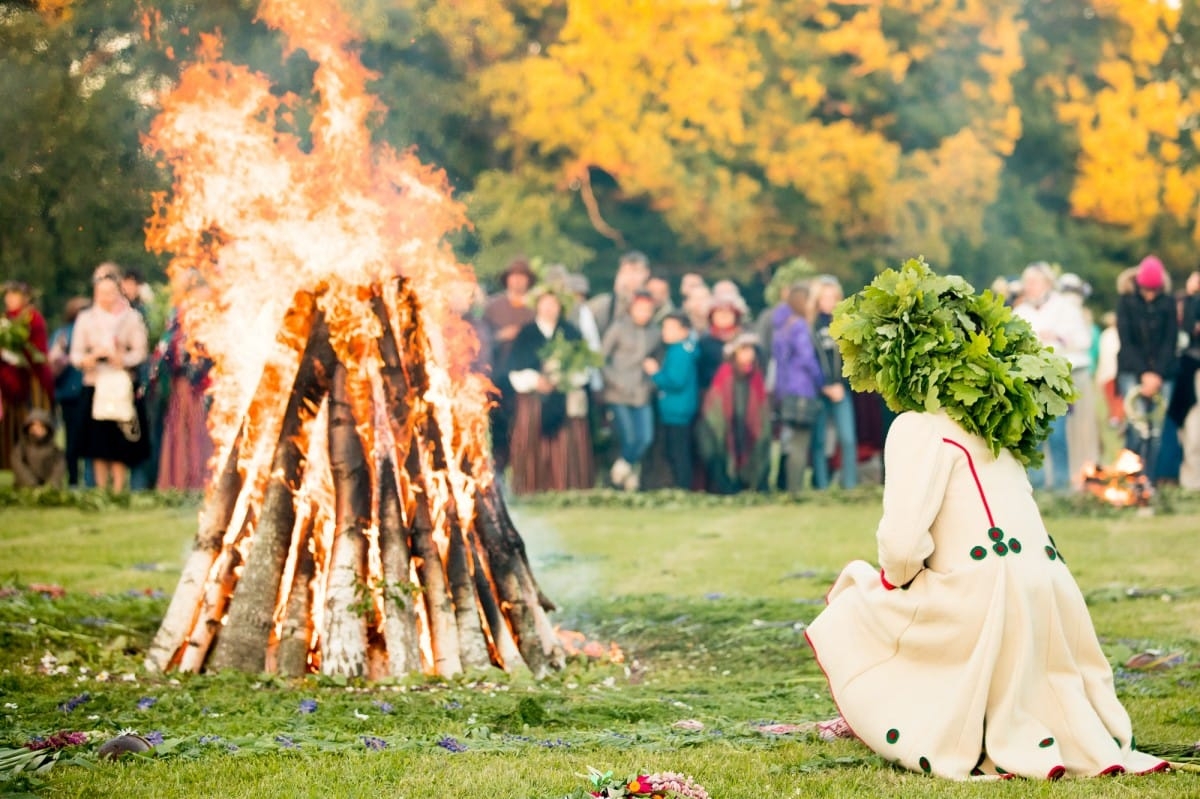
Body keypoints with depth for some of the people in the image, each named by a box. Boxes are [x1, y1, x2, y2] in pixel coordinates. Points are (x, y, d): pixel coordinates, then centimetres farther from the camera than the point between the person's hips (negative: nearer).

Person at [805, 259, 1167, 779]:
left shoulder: (920, 428, -3)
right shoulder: (997, 428, 24)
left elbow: (902, 541, -12)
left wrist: (887, 584, 8)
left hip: (982, 595, -8)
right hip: (1042, 594, 8)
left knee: (846, 627, 13)